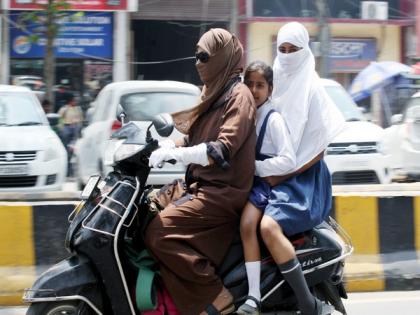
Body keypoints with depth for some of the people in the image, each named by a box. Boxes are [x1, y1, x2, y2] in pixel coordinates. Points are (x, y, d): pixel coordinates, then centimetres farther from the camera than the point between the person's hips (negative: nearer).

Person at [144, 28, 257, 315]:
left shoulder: (239, 95, -9)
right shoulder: (215, 93, 20)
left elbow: (224, 149, -21)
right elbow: (196, 141, 23)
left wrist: (176, 153, -28)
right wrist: (167, 148, 4)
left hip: (222, 193, -10)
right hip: (204, 187, 10)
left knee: (158, 233, -24)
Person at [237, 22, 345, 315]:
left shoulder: (311, 89, -5)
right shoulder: (274, 83, 11)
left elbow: (319, 148, -7)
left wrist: (285, 174, -13)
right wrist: (262, 168, 2)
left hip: (301, 178, -5)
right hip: (270, 174, 5)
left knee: (269, 227, -27)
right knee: (248, 221, -22)